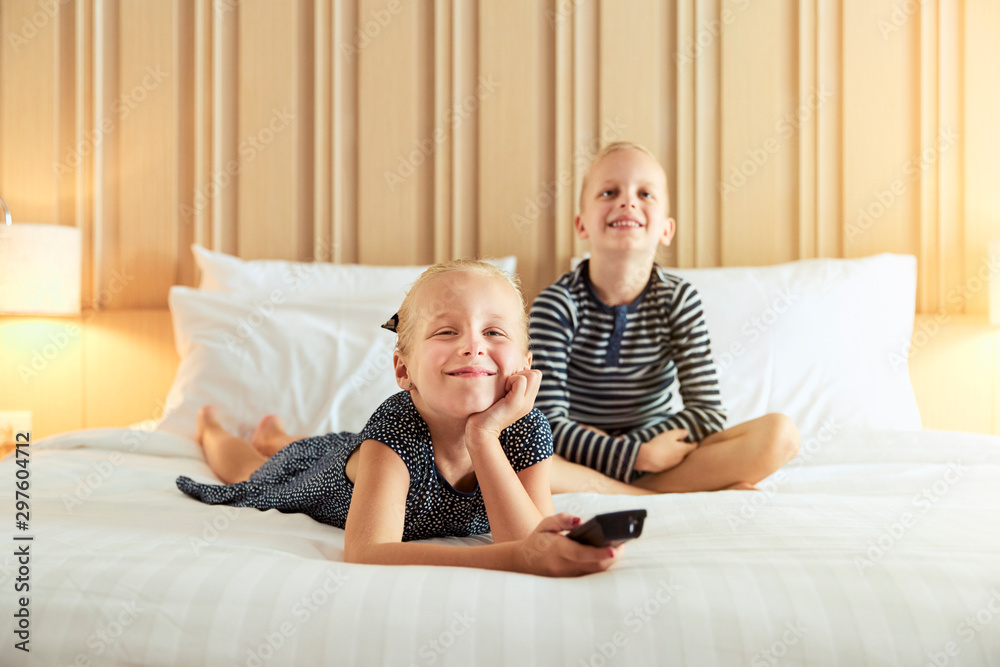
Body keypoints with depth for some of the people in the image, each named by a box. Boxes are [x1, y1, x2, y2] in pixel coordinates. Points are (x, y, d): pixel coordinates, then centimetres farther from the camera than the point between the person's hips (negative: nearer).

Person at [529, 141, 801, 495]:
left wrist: (623, 443, -19)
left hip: (658, 452, 2)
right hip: (582, 461, -2)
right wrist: (638, 454, -26)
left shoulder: (679, 300, -5)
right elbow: (548, 424, -17)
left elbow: (707, 411, -8)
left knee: (781, 434, -18)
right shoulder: (557, 304, -12)